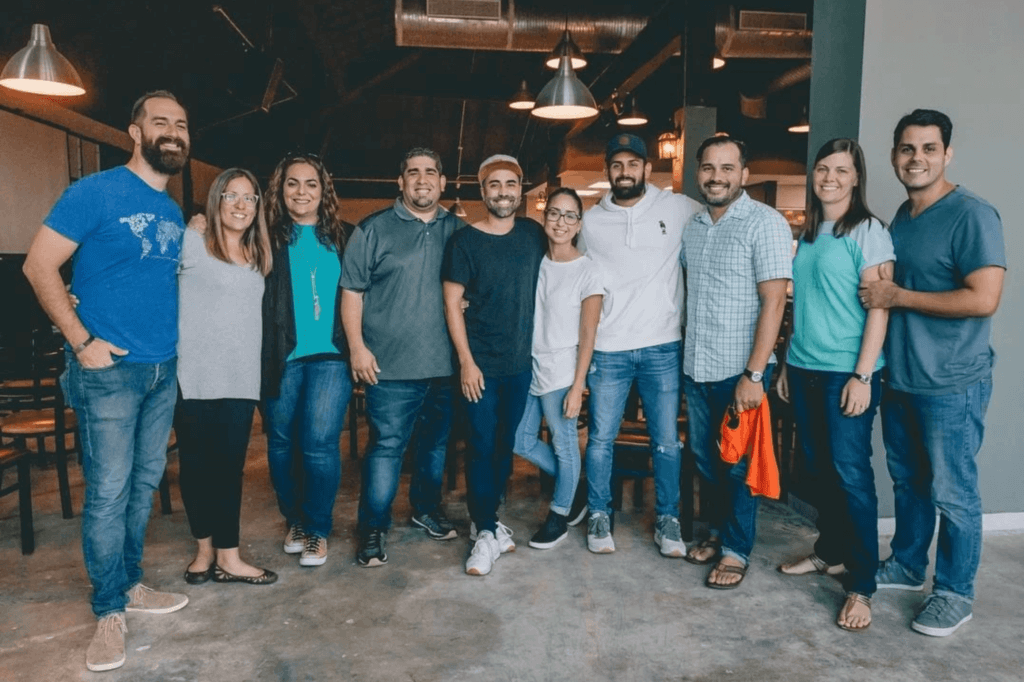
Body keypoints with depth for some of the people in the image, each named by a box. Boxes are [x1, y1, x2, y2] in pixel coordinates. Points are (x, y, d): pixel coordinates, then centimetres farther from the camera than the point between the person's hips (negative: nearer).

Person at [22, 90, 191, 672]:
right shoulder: (96, 192, -8)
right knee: (108, 492, -2)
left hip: (163, 370, 7)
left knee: (145, 484, 14)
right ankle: (109, 612, 13)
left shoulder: (175, 213, 12)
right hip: (109, 370, -6)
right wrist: (81, 341, -14)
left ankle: (131, 584, 29)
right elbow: (39, 266, -9)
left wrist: (178, 340, 10)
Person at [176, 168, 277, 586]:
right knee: (197, 465, 6)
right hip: (195, 378, -4)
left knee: (230, 466, 6)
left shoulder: (258, 258, 16)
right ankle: (205, 549, 23)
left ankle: (227, 557, 14)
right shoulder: (190, 243, -1)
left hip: (241, 380, 4)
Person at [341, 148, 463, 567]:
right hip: (392, 364, -4)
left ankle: (427, 509, 35)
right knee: (387, 445, -2)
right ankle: (373, 528, 11)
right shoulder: (374, 230, 1)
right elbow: (351, 290, -1)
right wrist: (357, 347, -9)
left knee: (437, 442, 16)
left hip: (446, 362, 4)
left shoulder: (459, 232, 9)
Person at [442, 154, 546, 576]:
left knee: (505, 442, 13)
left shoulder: (534, 234, 4)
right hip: (481, 363, -4)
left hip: (521, 361, 4)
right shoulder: (464, 241, -7)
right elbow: (452, 304, -7)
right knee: (481, 446, -1)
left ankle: (487, 518, 30)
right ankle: (485, 533, 11)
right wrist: (466, 361, -11)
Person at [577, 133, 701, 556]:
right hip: (607, 349, 1)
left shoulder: (678, 209, -1)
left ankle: (668, 520, 25)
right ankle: (599, 517, 25)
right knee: (601, 438, 7)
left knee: (667, 441, 7)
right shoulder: (591, 221, 5)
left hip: (663, 347, -1)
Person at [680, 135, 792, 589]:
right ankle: (718, 530, 35)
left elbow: (773, 301, -16)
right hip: (695, 368, 6)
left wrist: (753, 374, -20)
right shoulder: (691, 226, 8)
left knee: (738, 464, 7)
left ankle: (737, 550, 23)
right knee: (705, 458, 16)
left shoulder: (765, 223, -11)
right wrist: (684, 354, 12)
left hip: (739, 370, -6)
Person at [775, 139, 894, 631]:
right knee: (819, 468, 14)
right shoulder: (808, 234, 14)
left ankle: (861, 586, 5)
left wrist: (863, 375, -17)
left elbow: (879, 307, -12)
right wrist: (787, 364, 15)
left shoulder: (867, 231, -6)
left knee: (851, 473, -4)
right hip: (805, 370, 7)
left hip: (847, 372, -7)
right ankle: (829, 552, 31)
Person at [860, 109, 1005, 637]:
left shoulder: (971, 215, -15)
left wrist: (897, 296, -18)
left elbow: (983, 299, -23)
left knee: (952, 493, 5)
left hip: (951, 384, -7)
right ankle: (907, 566, 36)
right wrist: (878, 295, 4)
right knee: (907, 481, 19)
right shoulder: (901, 217, 10)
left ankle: (955, 593, 21)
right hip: (900, 376, 8)